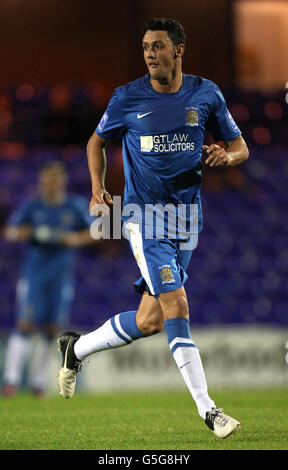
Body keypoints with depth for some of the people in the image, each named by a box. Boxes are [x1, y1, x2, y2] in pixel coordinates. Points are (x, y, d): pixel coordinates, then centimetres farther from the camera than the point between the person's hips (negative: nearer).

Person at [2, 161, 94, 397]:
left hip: (61, 274, 2)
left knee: (51, 329, 4)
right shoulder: (31, 206, 0)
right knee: (26, 324, -13)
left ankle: (38, 380, 18)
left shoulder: (76, 205, 1)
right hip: (33, 273, -1)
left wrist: (77, 239, -12)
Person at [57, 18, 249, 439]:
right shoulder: (127, 99, -4)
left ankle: (76, 348, 31)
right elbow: (97, 141, 13)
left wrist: (226, 155, -13)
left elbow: (240, 146, 11)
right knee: (176, 305, -18)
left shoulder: (206, 94, 3)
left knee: (150, 321, 6)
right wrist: (98, 188, -2)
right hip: (145, 216, -4)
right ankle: (207, 409, -15)